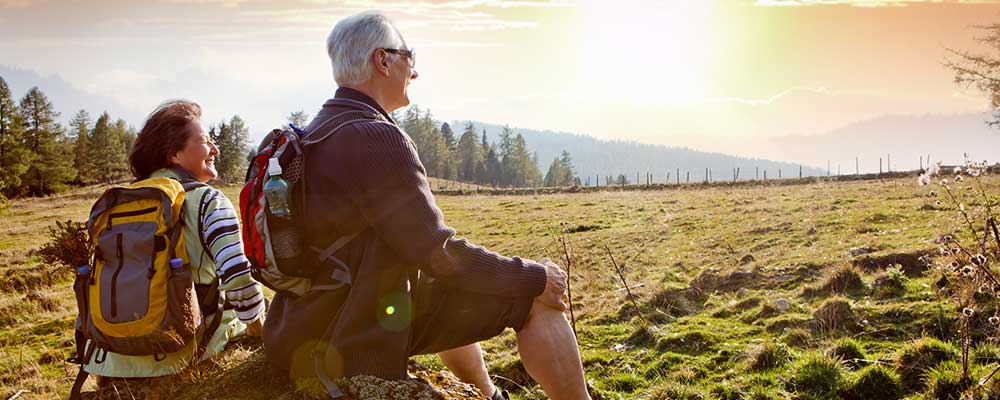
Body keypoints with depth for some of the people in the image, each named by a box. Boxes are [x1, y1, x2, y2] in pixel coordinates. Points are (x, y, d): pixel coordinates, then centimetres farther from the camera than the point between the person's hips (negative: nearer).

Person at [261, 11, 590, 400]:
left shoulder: (314, 134, 10)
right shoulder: (378, 138, -21)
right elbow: (438, 254, -21)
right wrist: (536, 276, -10)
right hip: (359, 346, -10)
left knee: (458, 290, 32)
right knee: (539, 299, -6)